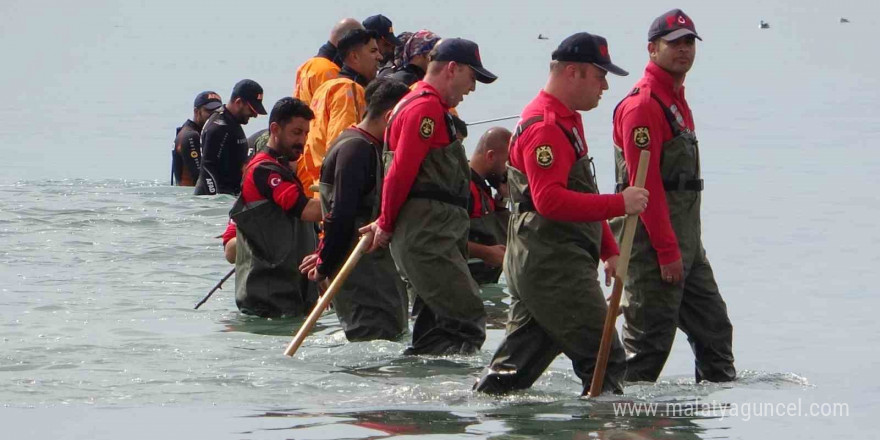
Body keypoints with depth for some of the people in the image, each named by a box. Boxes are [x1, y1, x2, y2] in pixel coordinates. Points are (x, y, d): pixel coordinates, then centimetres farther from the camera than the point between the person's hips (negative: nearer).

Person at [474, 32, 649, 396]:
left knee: (518, 362, 12)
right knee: (604, 360, -11)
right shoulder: (545, 127, -16)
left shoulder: (566, 121, 20)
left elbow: (578, 198, 29)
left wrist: (609, 250, 22)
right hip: (553, 267, -11)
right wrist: (619, 204, -28)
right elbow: (550, 200, -27)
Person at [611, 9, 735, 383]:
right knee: (650, 338, -8)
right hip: (653, 242, -10)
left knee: (714, 327, 13)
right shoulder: (642, 104, -14)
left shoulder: (677, 101, 19)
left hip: (686, 243, 10)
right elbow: (644, 184, -20)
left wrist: (686, 245, 20)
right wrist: (667, 250, -22)